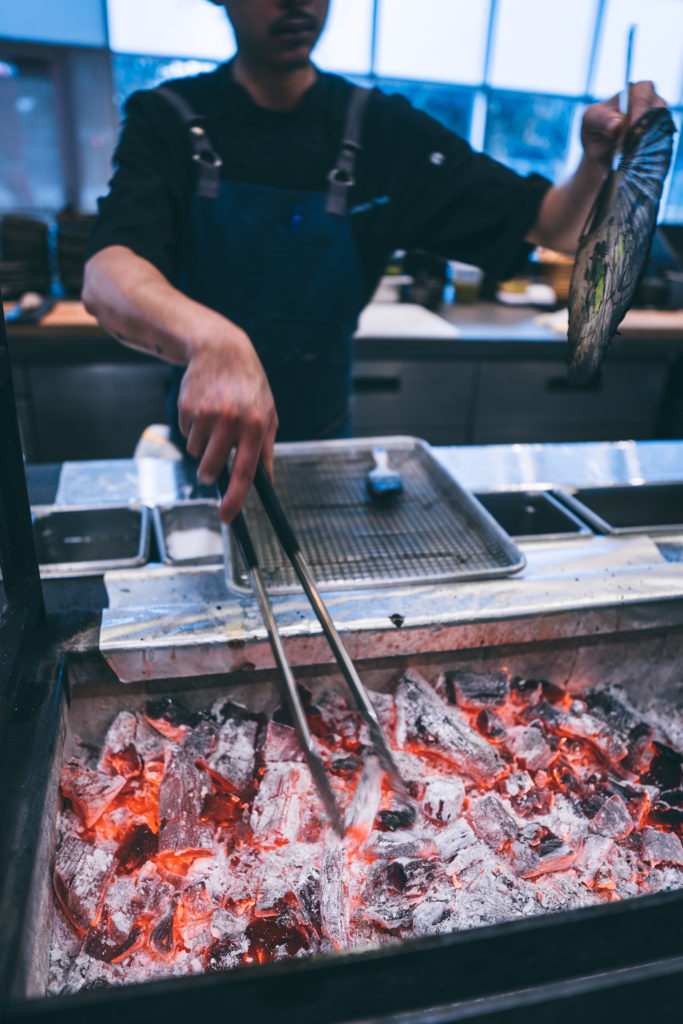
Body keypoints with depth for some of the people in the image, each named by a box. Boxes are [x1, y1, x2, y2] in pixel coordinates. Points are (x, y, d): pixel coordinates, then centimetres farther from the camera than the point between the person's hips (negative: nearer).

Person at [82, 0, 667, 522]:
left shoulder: (384, 133, -6)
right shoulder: (167, 122, -13)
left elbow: (553, 227, -7)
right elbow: (107, 279, -32)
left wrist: (599, 166, -29)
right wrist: (213, 340, -53)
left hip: (326, 441, 2)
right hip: (204, 446, -1)